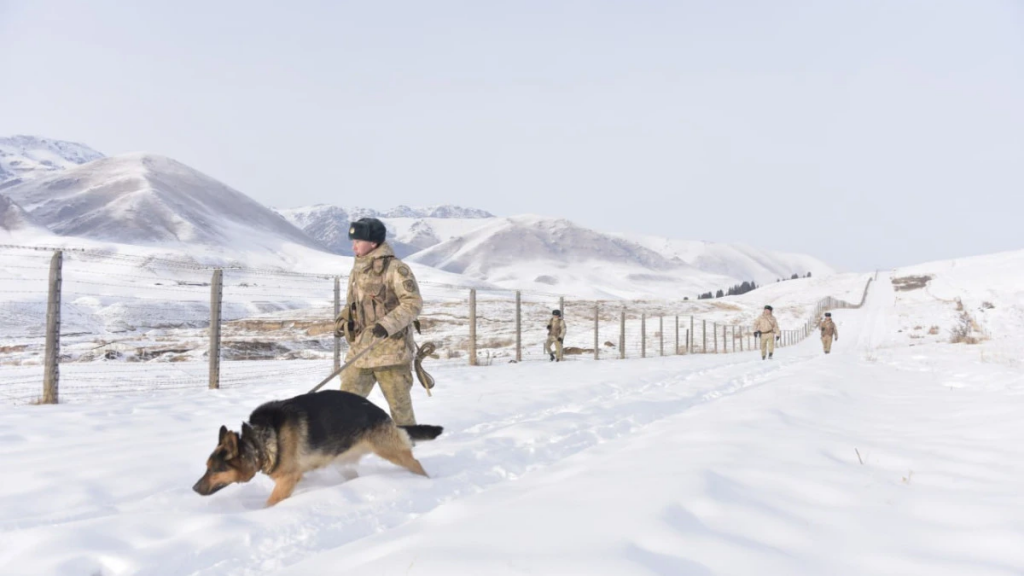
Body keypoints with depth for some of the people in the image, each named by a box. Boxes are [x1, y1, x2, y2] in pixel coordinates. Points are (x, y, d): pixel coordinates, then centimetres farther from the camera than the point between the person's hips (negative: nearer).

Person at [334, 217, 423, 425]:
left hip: (390, 350, -7)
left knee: (399, 403, 5)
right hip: (360, 349, 7)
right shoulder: (357, 271, 13)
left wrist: (388, 324, -25)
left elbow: (414, 303, -16)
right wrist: (342, 320, 3)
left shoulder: (395, 269, -11)